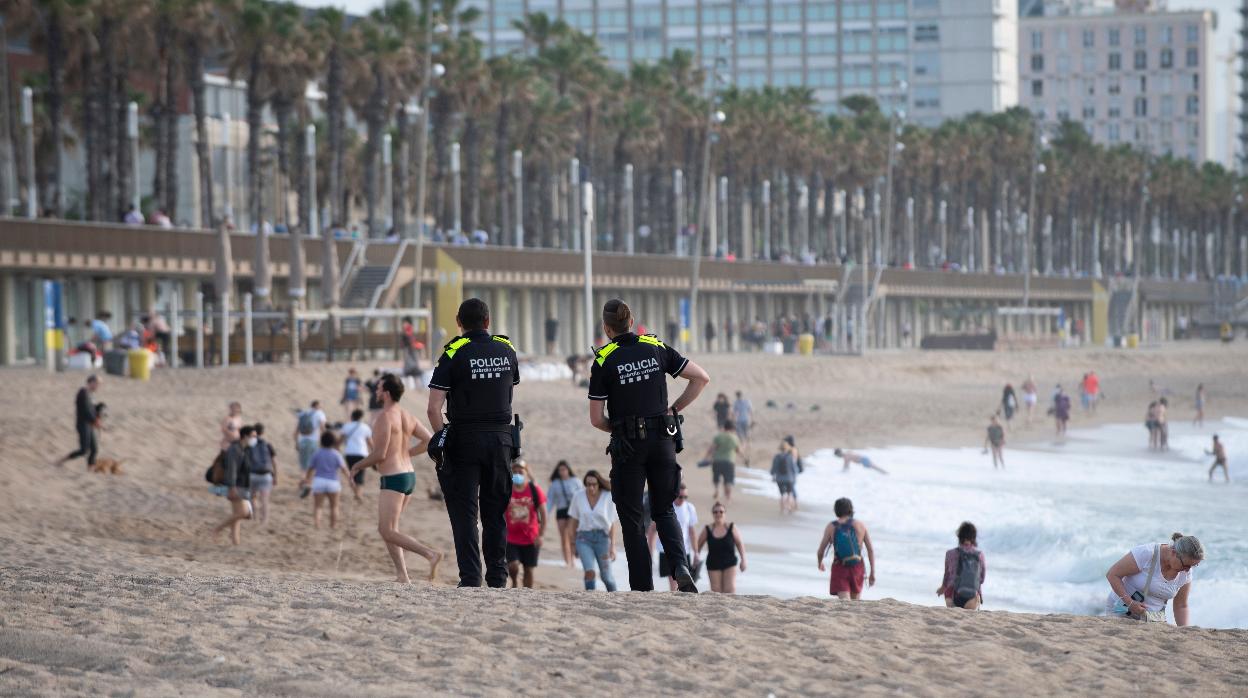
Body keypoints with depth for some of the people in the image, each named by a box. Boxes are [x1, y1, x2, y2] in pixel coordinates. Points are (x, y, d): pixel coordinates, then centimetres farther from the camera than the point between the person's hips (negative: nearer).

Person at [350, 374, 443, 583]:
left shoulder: (384, 417, -15)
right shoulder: (407, 417, 10)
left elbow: (379, 455, -19)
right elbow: (429, 441, 8)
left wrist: (357, 466, -2)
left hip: (393, 479, -9)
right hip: (409, 475, 9)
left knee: (387, 532, -7)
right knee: (389, 529, 16)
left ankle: (430, 554, -20)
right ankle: (402, 576, 9)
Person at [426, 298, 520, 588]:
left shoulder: (454, 353, -8)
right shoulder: (507, 350, 6)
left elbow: (434, 408, -12)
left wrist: (442, 437, 1)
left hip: (464, 438, -4)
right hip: (500, 438, 4)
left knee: (464, 511, 0)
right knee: (495, 511, 12)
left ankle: (470, 577, -8)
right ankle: (497, 577, 10)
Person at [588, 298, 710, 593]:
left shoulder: (604, 361, -7)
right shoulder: (656, 349, 2)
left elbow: (596, 419, -5)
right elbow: (701, 378, 1)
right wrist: (674, 409, 6)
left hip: (628, 446, -3)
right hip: (662, 439, 3)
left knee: (631, 518, 8)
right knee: (664, 510, 16)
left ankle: (643, 589, 4)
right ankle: (681, 566, -9)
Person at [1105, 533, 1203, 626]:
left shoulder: (1185, 572, -6)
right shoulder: (1146, 554, -24)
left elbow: (1181, 606, 6)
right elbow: (1112, 575, -18)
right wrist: (1130, 602, -25)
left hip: (1155, 616, 5)